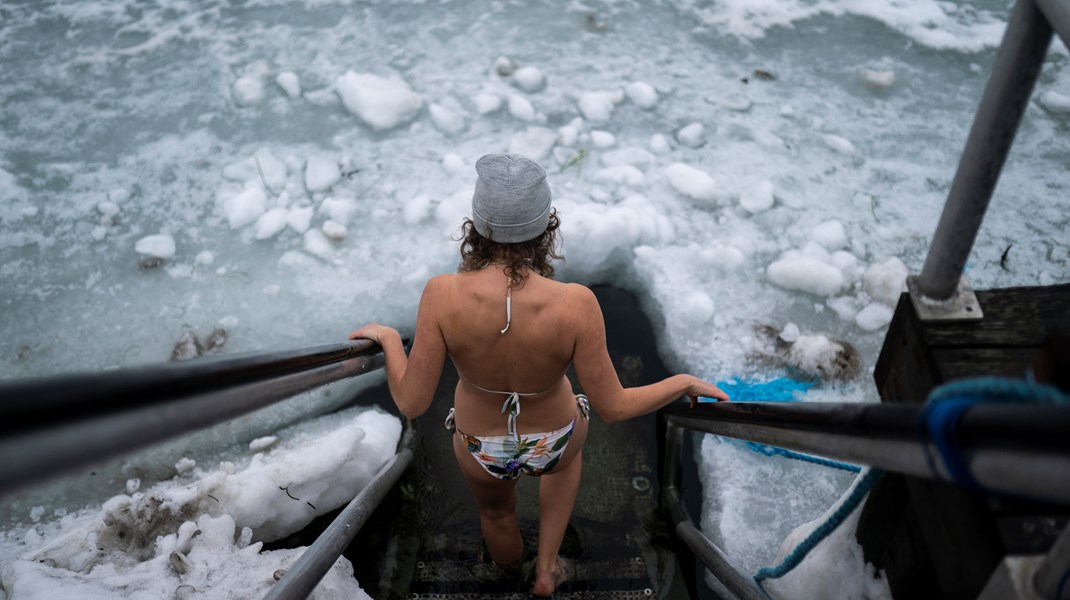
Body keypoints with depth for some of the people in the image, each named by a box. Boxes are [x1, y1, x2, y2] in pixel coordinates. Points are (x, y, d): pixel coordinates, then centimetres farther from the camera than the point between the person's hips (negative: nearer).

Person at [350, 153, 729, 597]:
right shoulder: (576, 303, -36)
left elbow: (411, 403, -24)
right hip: (553, 440, 0)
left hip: (480, 447, 1)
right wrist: (686, 382, -7)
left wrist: (387, 338, -5)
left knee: (495, 510, 37)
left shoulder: (443, 295, -35)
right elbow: (612, 408, -24)